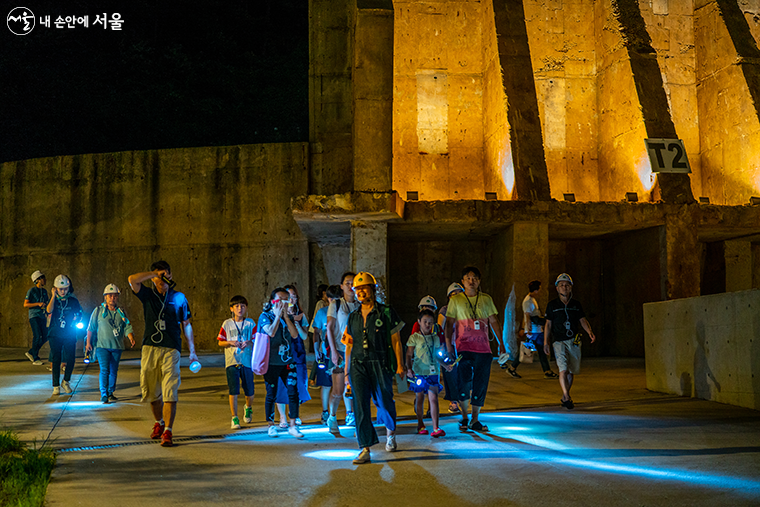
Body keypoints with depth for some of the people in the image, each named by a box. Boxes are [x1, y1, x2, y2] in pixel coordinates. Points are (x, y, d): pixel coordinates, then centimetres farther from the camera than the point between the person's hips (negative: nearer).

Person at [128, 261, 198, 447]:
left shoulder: (179, 298, 9)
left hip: (171, 350, -2)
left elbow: (186, 325, 13)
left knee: (170, 393, -9)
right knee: (151, 392, 8)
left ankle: (168, 432, -9)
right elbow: (132, 280, -9)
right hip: (150, 349, 2)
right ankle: (159, 423, 31)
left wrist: (192, 352, 11)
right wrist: (156, 273, -7)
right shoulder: (147, 295, 9)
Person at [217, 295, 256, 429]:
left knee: (249, 391, 6)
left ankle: (248, 408, 38)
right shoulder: (227, 324, 4)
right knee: (233, 391, -7)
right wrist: (230, 342, -12)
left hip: (247, 361, 1)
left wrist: (249, 343, -16)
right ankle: (234, 419, 2)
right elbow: (220, 342, 6)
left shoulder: (250, 323, 5)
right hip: (231, 361, -1)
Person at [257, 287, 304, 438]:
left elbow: (295, 335, -5)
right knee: (271, 395, 3)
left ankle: (293, 426, 4)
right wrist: (278, 316, -12)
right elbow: (271, 332, -20)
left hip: (287, 361, 4)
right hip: (271, 362, -4)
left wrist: (286, 316, -8)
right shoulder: (265, 316, -2)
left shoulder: (288, 317, 11)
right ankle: (271, 426, 17)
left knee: (293, 392, -3)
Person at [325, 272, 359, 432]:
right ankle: (332, 418, 12)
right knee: (338, 390, -5)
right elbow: (329, 328, -4)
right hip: (340, 351, -3)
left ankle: (350, 415, 25)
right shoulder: (336, 305, -2)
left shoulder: (360, 306, 7)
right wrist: (333, 351, -11)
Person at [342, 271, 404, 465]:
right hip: (358, 365, 3)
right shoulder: (353, 317, 13)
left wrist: (400, 364, -5)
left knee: (384, 402, 5)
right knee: (360, 406, -6)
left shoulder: (386, 313, 1)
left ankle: (390, 431, 37)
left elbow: (396, 340, 1)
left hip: (381, 364, -3)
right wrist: (347, 370, 15)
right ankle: (365, 449, -5)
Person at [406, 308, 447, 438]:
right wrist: (409, 368, -13)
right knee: (420, 398, 8)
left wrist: (446, 365, 11)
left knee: (434, 399, -4)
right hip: (419, 372, -2)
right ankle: (420, 424, 24)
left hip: (433, 372, 2)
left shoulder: (435, 338, 10)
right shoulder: (414, 337, -1)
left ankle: (436, 428, -7)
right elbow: (409, 355, -1)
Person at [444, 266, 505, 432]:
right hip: (464, 347, -2)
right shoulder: (455, 300, 5)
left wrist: (501, 343, 7)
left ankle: (475, 420, 15)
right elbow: (449, 323, 5)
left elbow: (494, 322, 12)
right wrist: (448, 343, -3)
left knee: (480, 385, 2)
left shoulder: (486, 299, 10)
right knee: (465, 382, -13)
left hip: (483, 348, 2)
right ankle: (464, 417, 9)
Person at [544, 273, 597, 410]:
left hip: (574, 342, 3)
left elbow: (583, 320, 7)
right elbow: (548, 324, 6)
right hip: (559, 342, -3)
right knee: (563, 369, -18)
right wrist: (545, 343, 1)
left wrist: (590, 332, -12)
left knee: (571, 371, 10)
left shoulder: (576, 304, 7)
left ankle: (564, 398, 26)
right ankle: (567, 398, -20)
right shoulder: (552, 305, 1)